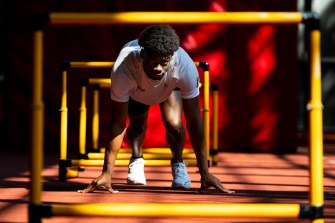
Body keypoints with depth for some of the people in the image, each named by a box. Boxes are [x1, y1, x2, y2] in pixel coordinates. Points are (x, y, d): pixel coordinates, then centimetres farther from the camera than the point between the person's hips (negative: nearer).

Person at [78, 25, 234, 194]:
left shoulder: (185, 66, -44)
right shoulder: (123, 69, -46)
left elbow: (194, 120, -37)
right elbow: (118, 123, -38)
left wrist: (205, 173, -36)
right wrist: (107, 173, -39)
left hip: (171, 85, 0)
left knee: (173, 123, -20)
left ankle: (178, 163, 10)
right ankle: (136, 159, 29)